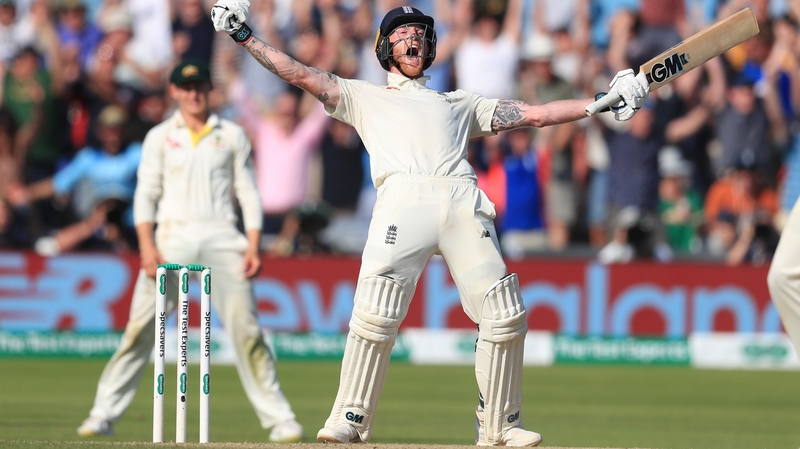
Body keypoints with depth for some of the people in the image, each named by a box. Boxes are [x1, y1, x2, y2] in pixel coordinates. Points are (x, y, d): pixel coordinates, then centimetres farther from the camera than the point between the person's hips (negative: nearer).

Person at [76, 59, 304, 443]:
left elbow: (248, 194, 10)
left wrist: (253, 247, -1)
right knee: (141, 326, -8)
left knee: (246, 328, -6)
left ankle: (278, 418, -3)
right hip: (172, 236, 0)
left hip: (222, 238, 0)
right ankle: (104, 414, -5)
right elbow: (146, 195, 5)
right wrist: (146, 246, -9)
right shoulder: (160, 137, 10)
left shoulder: (232, 136, 12)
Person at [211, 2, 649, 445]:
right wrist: (245, 37, 12)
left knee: (504, 315, -8)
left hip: (464, 205, 2)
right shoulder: (363, 97, 30)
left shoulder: (459, 104, 35)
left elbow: (536, 114, 32)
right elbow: (301, 75, 22)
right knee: (375, 313, -19)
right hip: (403, 201, -2)